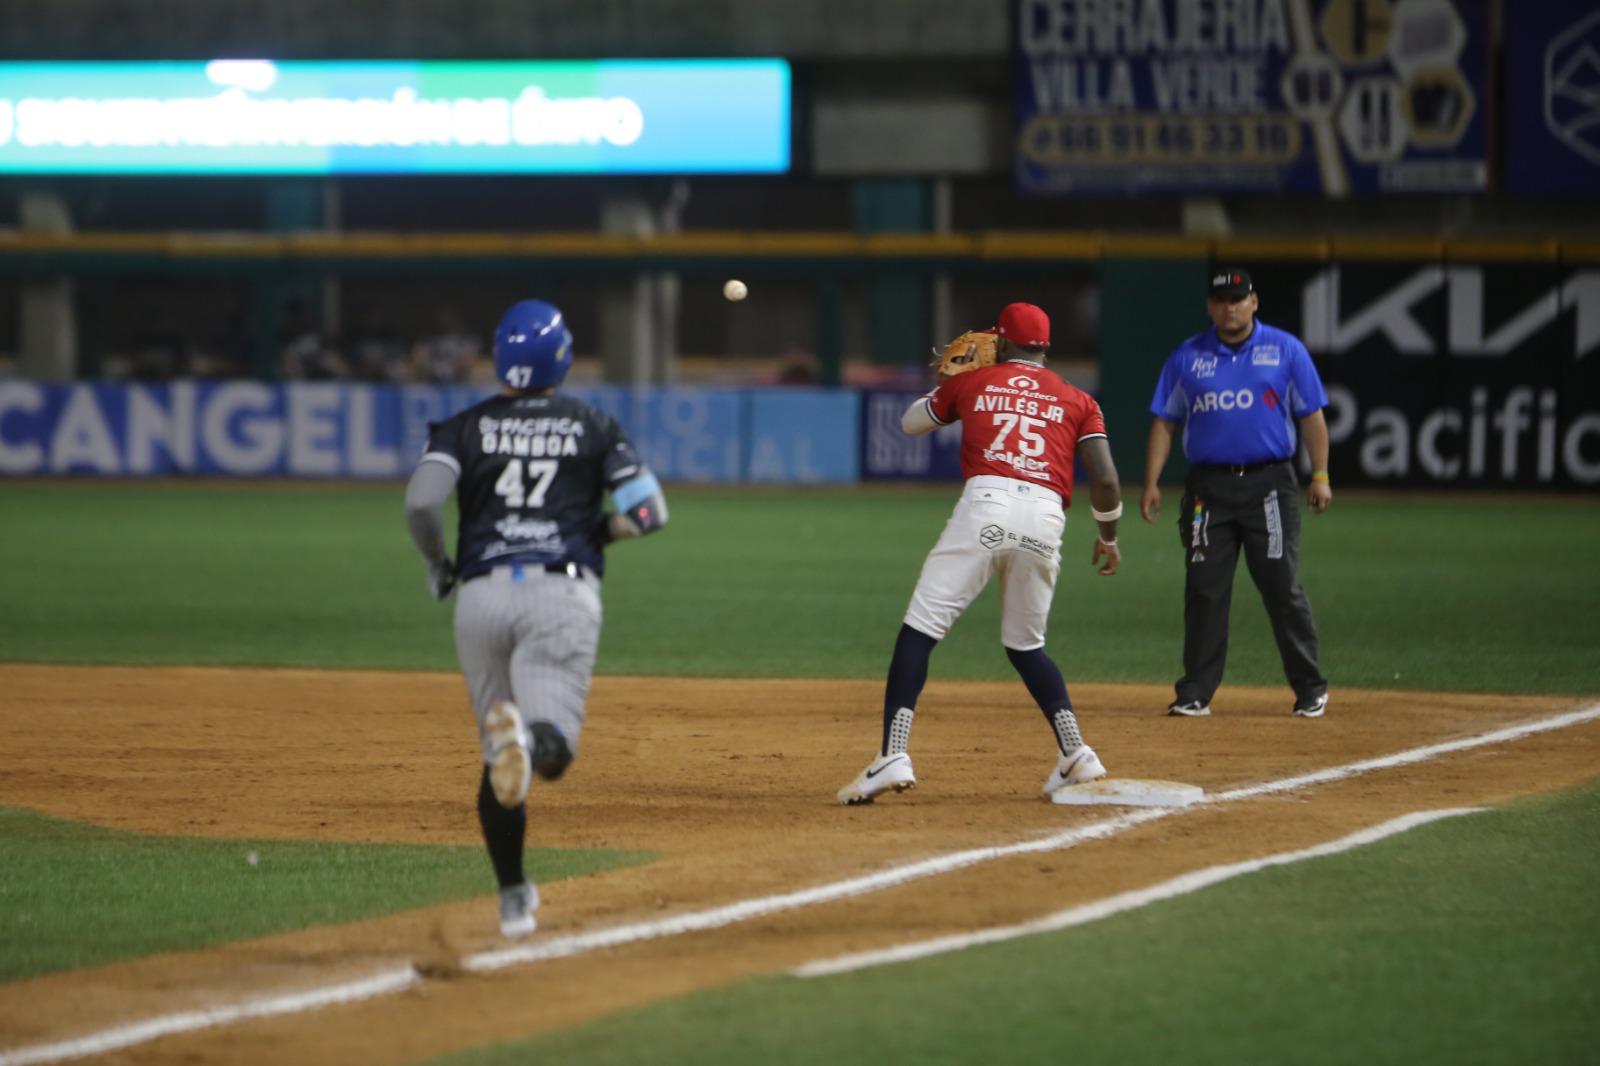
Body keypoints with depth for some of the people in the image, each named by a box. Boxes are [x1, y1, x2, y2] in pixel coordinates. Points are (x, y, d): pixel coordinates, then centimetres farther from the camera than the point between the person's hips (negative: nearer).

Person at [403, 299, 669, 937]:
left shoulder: (465, 428, 9)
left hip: (481, 596, 2)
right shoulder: (593, 427, 10)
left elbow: (420, 502, -7)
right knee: (551, 752, -12)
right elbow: (647, 512, 3)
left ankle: (513, 900, 17)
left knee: (499, 758, 16)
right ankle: (530, 738, -49)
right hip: (564, 592, -2)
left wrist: (436, 566, 11)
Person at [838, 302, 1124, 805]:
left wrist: (948, 383, 49)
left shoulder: (972, 382, 17)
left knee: (919, 631, -3)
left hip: (985, 506, -3)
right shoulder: (1076, 401, 19)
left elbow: (910, 421, 33)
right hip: (1045, 518, 3)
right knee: (1025, 645, 22)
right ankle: (1075, 755, 12)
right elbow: (1105, 479, 9)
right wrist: (1108, 536, 25)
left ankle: (892, 757, -17)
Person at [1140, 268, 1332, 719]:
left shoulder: (1285, 350, 6)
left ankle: (1310, 689, 6)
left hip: (1268, 483, -2)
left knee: (1282, 588, -3)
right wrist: (1152, 482, 2)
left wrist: (1320, 476, -5)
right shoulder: (1187, 357, 10)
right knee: (1204, 591, 1)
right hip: (1208, 487, 2)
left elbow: (1311, 416, 5)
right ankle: (1196, 693, 7)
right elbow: (1164, 422, 11)